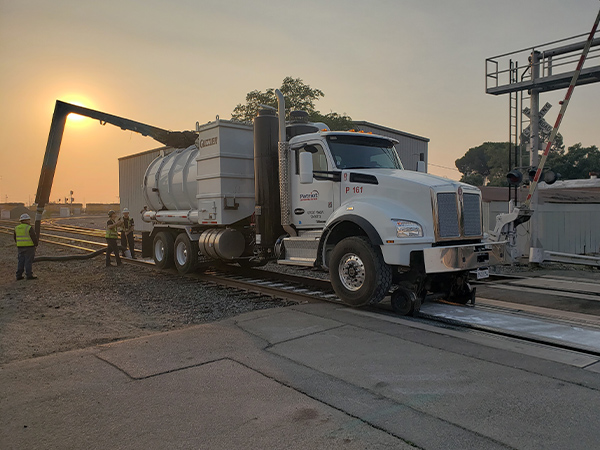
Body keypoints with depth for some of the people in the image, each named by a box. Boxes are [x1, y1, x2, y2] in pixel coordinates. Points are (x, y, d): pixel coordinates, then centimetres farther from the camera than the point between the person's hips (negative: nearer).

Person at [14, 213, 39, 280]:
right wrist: (36, 244, 1)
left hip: (20, 247, 6)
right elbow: (34, 237, -14)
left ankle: (19, 275, 11)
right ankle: (29, 275, 1)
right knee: (28, 261, -2)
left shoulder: (17, 228, 6)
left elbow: (14, 237, 16)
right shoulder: (29, 228, -13)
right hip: (29, 247, -6)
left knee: (21, 261, 10)